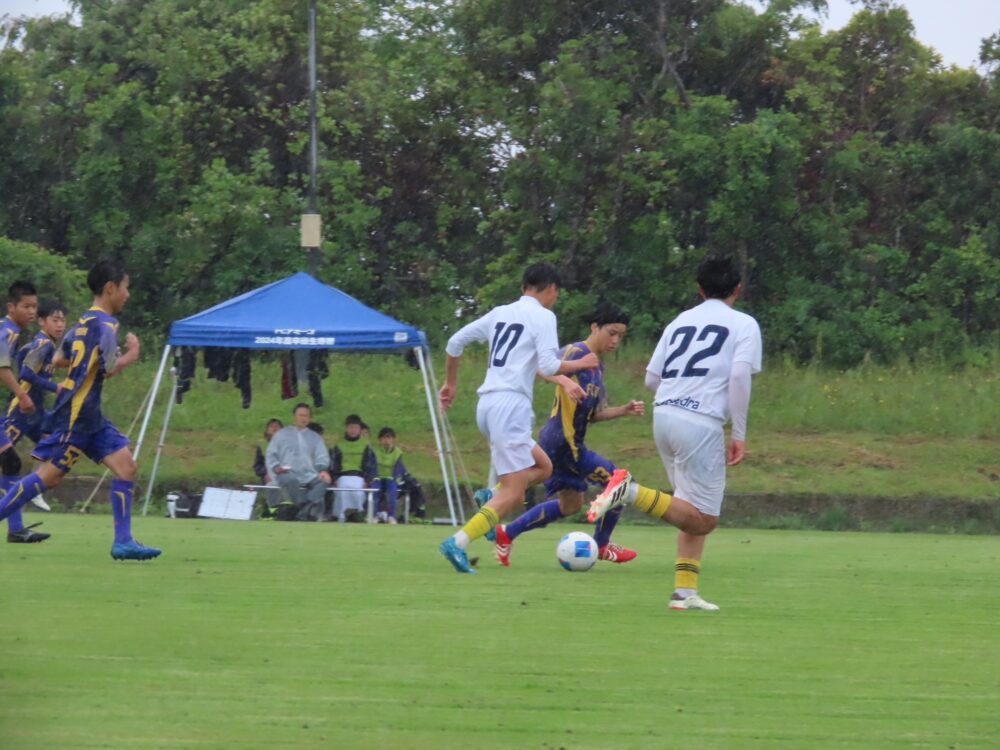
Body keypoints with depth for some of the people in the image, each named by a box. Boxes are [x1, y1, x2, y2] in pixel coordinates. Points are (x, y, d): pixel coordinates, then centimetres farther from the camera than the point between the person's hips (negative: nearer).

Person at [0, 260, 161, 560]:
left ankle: (123, 542, -1)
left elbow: (58, 360, 20)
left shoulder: (84, 322, 14)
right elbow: (110, 369, -20)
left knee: (126, 466, 2)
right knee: (50, 475, -5)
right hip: (76, 415, -10)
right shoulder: (105, 325, -15)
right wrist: (131, 355, -3)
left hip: (89, 416, 10)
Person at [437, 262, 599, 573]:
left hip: (487, 405, 8)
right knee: (513, 494, -11)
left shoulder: (500, 313, 19)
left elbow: (455, 342, 21)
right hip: (511, 404, -8)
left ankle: (490, 499, 0)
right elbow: (548, 366, -10)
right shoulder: (543, 316, -1)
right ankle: (458, 543, -25)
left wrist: (450, 382, 33)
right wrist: (582, 364, 7)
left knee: (542, 468, 22)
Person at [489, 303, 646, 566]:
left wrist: (625, 410, 5)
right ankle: (601, 546, 13)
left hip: (569, 445, 10)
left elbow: (593, 414, 19)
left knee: (570, 504, 20)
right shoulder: (576, 352, -12)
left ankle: (507, 533, 22)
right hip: (562, 442, -10)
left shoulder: (597, 368, 16)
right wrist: (565, 381, -44)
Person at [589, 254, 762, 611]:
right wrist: (739, 434, -6)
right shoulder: (743, 324, 4)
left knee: (695, 516, 17)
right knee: (703, 519, -5)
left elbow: (651, 378, 15)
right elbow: (740, 376, -10)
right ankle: (631, 492, -21)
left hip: (663, 415, 7)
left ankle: (685, 591, 9)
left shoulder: (679, 322, 18)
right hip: (701, 423, -7)